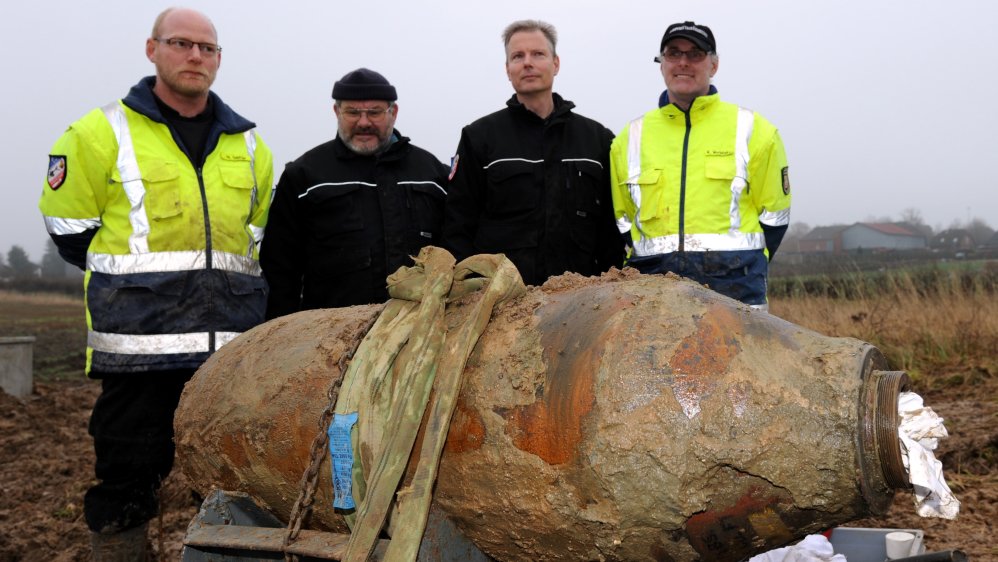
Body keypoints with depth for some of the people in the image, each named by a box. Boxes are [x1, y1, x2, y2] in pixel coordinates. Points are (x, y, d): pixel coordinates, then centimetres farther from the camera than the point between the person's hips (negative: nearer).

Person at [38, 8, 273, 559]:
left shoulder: (250, 146, 14)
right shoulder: (102, 134, 2)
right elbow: (70, 229, 6)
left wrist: (221, 286, 14)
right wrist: (136, 285, 9)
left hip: (233, 344, 4)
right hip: (137, 344, -3)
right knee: (128, 478, 3)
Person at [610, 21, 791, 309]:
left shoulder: (752, 130, 5)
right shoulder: (631, 137, 12)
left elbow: (773, 214, 7)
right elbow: (621, 219, 16)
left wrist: (743, 269, 0)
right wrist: (641, 269, 4)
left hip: (734, 290, -2)